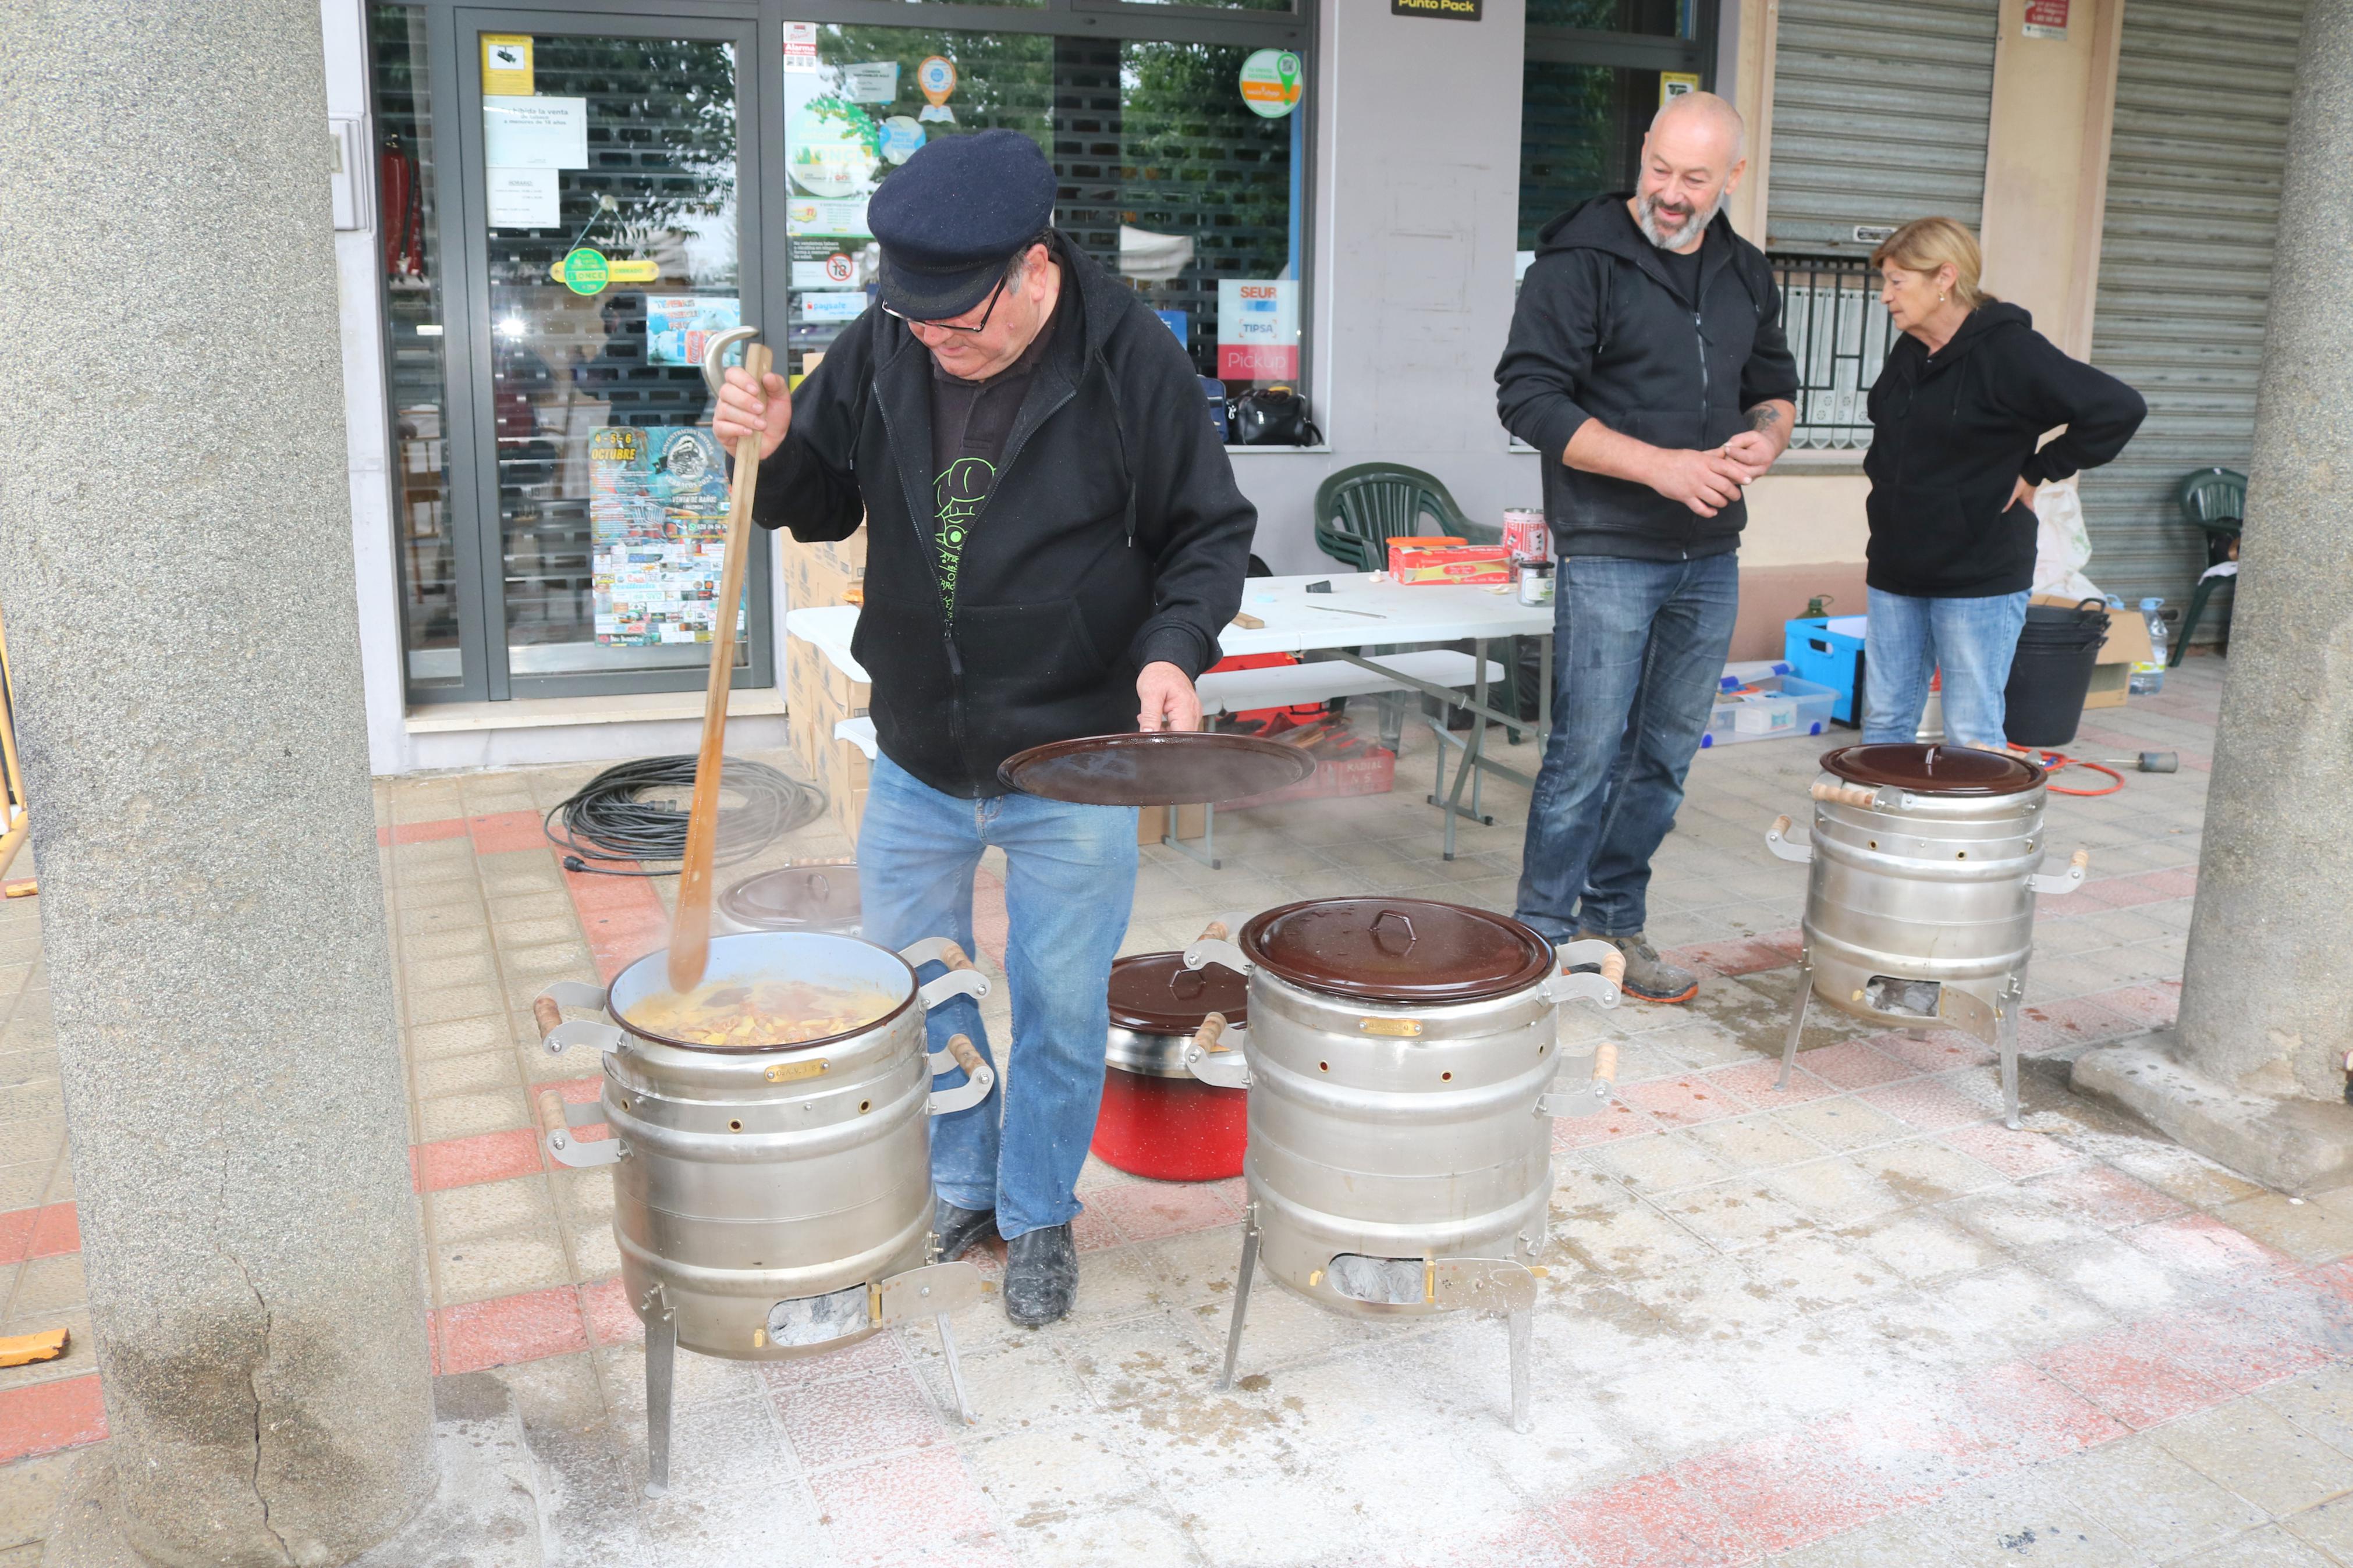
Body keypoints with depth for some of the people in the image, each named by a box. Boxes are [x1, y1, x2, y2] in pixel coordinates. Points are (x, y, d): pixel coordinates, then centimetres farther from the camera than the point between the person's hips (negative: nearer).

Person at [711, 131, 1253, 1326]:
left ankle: (1039, 1216, 31)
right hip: (916, 760, 4)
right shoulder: (882, 349, -4)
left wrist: (1173, 648, -22)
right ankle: (960, 1186, 40)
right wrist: (776, 451, -13)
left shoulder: (1129, 359, -13)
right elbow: (825, 508, 9)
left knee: (1060, 1005, 8)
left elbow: (1210, 532, -5)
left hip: (1074, 766, -4)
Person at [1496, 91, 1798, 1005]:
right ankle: (1542, 937, 8)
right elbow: (1529, 397, -14)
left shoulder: (1746, 273, 12)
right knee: (1587, 755, -5)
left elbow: (1774, 384, 23)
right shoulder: (1582, 261, -8)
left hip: (1710, 556, 7)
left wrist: (1765, 438, -2)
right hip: (1608, 553, -6)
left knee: (1666, 755, 11)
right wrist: (1660, 467, -20)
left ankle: (1615, 921, 25)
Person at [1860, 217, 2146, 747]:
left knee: (1972, 734, 0)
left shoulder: (2009, 351, -14)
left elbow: (2119, 409, -17)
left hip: (1979, 578, -7)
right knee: (1884, 719, 11)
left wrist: (2038, 472, -12)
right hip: (1897, 570, 7)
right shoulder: (1907, 352, 8)